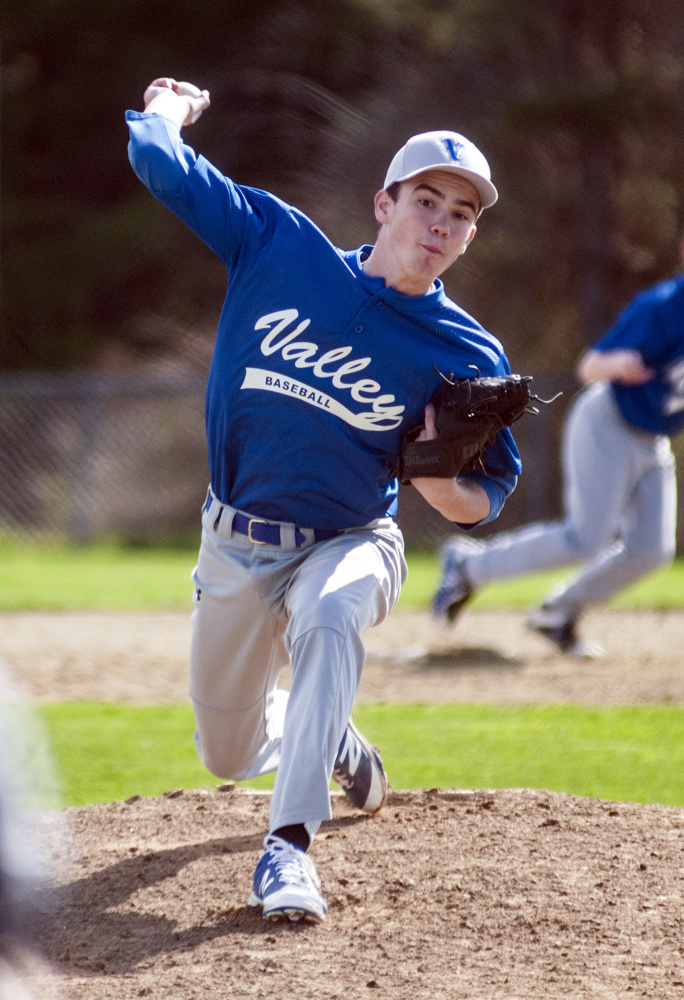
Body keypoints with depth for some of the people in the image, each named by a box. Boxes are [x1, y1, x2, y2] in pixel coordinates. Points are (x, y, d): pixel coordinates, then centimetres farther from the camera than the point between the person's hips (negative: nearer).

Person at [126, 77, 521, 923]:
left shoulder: (468, 357, -12)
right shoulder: (279, 246, -9)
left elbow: (486, 502, -5)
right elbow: (159, 157, -5)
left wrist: (439, 479, -26)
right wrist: (169, 107, 15)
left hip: (349, 543, -3)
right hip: (234, 547, 3)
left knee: (328, 614, -40)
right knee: (227, 757, 14)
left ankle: (291, 843, -39)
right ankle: (333, 741, 51)